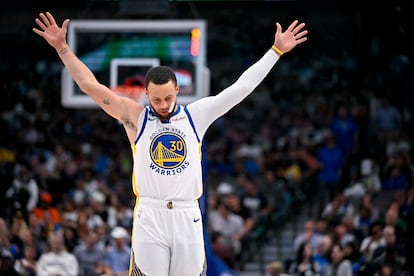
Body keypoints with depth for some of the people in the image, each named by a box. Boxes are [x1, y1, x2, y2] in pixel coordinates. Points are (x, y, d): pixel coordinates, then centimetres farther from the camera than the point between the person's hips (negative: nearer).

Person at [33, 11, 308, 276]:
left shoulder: (196, 115, 9)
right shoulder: (135, 116, 5)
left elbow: (241, 88, 10)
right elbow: (91, 86, 1)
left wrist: (276, 51, 9)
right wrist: (62, 47, -5)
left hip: (188, 216, 2)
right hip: (149, 216, -2)